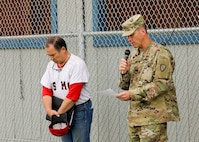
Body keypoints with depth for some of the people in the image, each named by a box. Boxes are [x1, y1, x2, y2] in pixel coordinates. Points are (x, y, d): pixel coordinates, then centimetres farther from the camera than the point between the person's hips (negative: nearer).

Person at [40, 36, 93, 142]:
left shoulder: (77, 64, -13)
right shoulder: (51, 65, 9)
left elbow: (73, 95, -18)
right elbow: (46, 91, 5)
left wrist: (59, 113, -15)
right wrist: (49, 111, -11)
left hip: (80, 110, -7)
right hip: (62, 112, 7)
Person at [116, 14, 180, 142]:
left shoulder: (160, 53, -7)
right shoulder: (133, 55, 17)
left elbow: (162, 84, -17)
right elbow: (125, 86, 19)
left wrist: (133, 94, -19)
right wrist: (125, 72, -4)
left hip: (154, 116, -8)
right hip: (134, 116, 8)